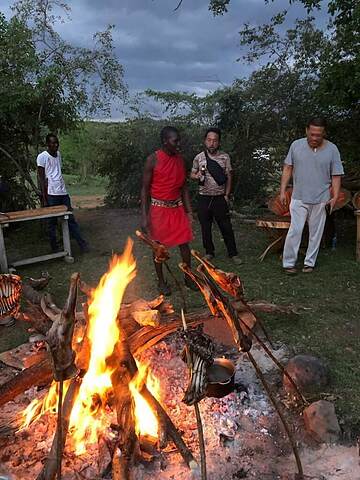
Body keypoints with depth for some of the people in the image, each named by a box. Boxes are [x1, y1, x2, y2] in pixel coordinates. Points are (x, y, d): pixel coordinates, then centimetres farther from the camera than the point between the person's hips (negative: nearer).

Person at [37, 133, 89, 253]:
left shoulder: (58, 154, 14)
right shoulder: (42, 157, -5)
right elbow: (41, 178, -7)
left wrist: (63, 189, 18)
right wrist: (44, 198, -11)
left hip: (63, 192, 6)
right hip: (51, 194, -6)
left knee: (71, 219, 5)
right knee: (52, 222, 3)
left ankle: (82, 243, 5)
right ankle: (54, 247, 12)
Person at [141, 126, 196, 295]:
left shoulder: (180, 159, 4)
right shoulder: (153, 160, -11)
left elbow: (184, 187, 11)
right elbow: (145, 189, -9)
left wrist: (189, 211, 7)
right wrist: (144, 217, -14)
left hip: (177, 207, 4)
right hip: (158, 208, -4)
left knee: (184, 243, 6)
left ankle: (188, 277, 23)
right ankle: (161, 281, 21)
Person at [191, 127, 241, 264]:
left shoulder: (225, 157, 0)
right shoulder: (199, 158, 2)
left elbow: (229, 177, 2)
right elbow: (192, 175, 11)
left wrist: (226, 195, -4)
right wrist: (197, 176, -12)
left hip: (220, 198, -1)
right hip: (204, 198, 1)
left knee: (226, 227, 2)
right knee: (205, 227, 9)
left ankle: (233, 253, 13)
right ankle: (209, 252, 24)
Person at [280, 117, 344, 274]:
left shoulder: (332, 149, -3)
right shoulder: (296, 145, -1)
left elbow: (336, 176, 0)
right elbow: (288, 169, 4)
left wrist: (335, 197, -11)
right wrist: (282, 191, -1)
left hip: (321, 200, 1)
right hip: (299, 198, -1)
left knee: (316, 233, 9)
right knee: (295, 231, -4)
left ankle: (309, 262, 22)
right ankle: (288, 263, 5)